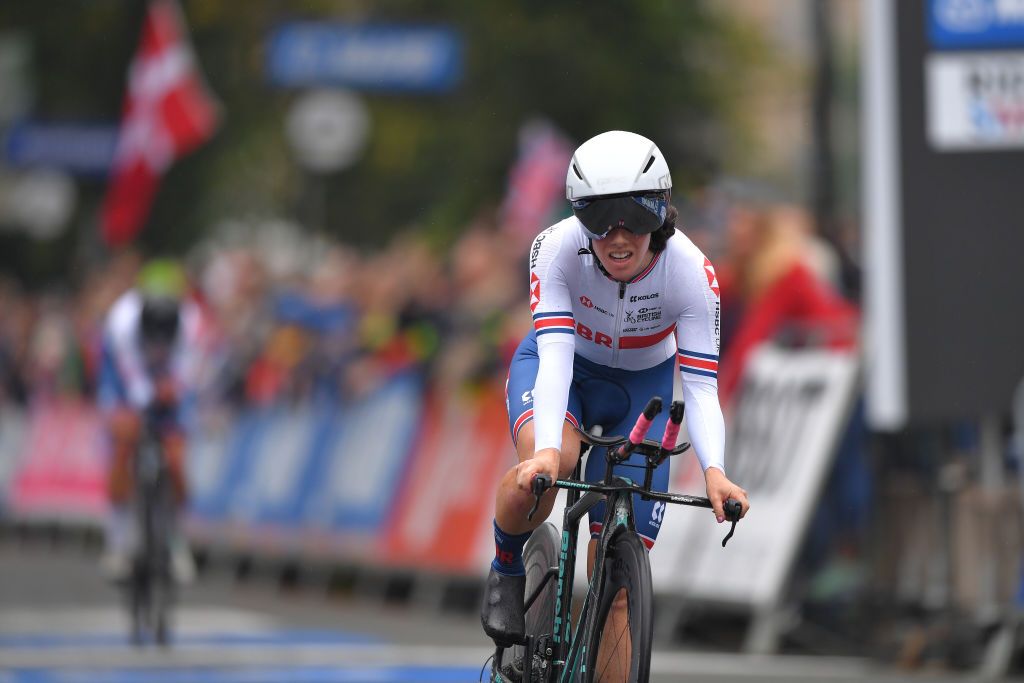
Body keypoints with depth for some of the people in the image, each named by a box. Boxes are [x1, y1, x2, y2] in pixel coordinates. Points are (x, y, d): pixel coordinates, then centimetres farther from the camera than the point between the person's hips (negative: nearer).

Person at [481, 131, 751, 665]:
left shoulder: (689, 271, -30)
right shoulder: (559, 247, -31)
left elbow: (701, 388, -31)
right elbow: (555, 355, -39)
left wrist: (714, 471, -50)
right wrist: (546, 450, -56)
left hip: (641, 383, 1)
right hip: (564, 369, -1)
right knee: (546, 464, -36)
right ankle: (506, 570, -5)